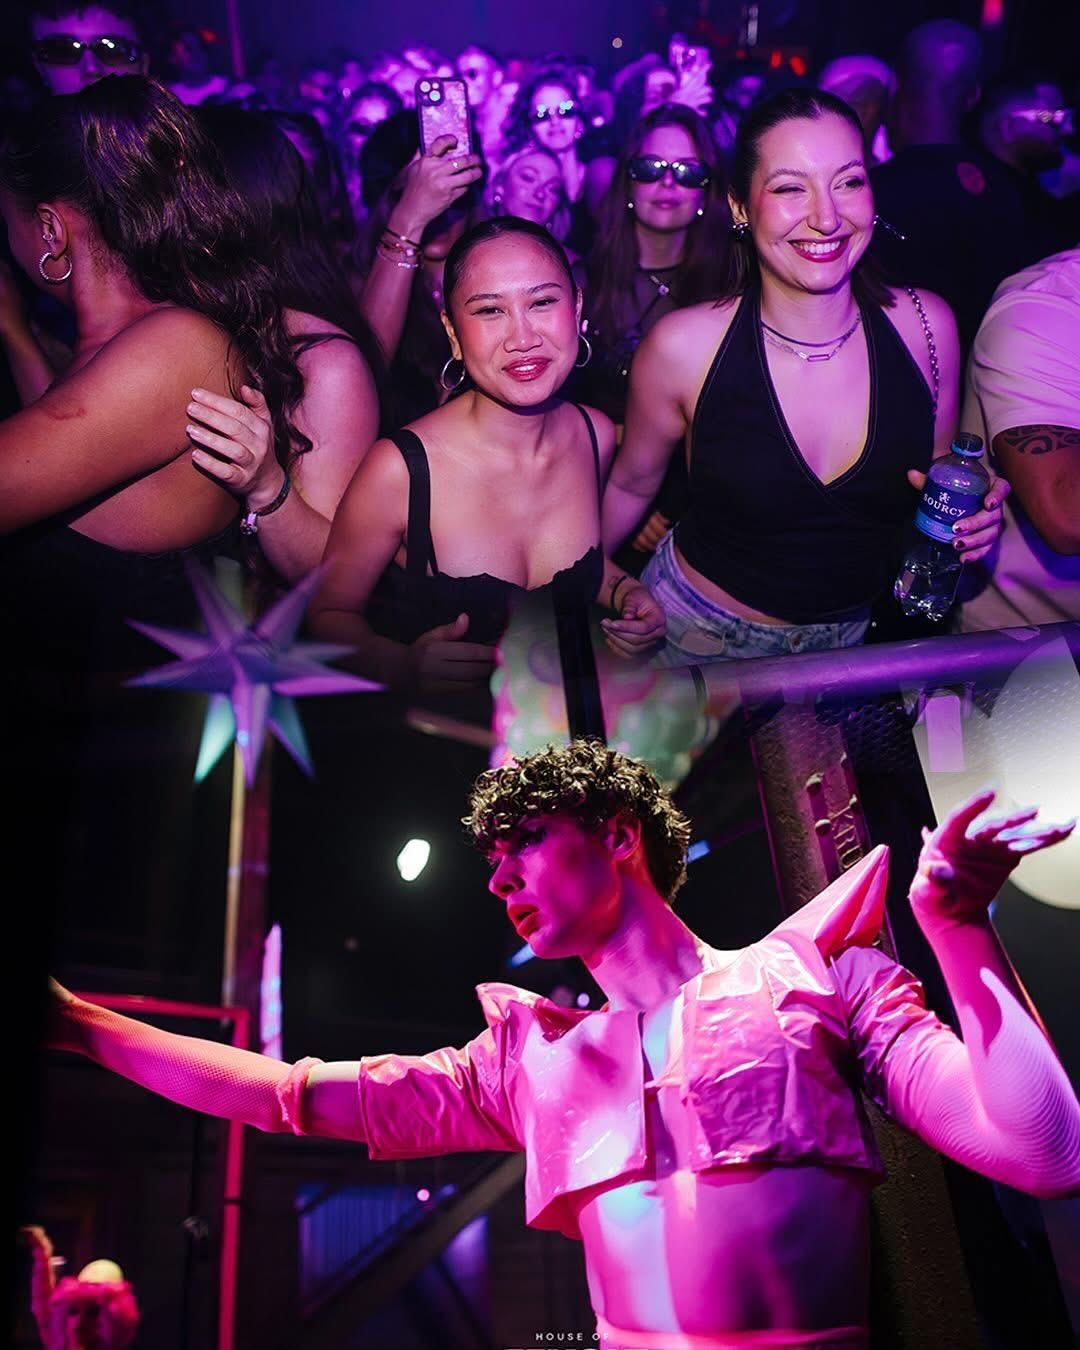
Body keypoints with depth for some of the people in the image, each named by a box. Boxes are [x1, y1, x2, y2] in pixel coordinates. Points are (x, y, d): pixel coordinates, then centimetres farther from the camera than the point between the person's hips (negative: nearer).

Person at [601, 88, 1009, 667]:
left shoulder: (927, 326, -12)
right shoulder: (684, 346, -21)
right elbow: (630, 484, -5)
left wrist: (972, 517, -16)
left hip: (847, 638, 3)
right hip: (698, 632, -2)